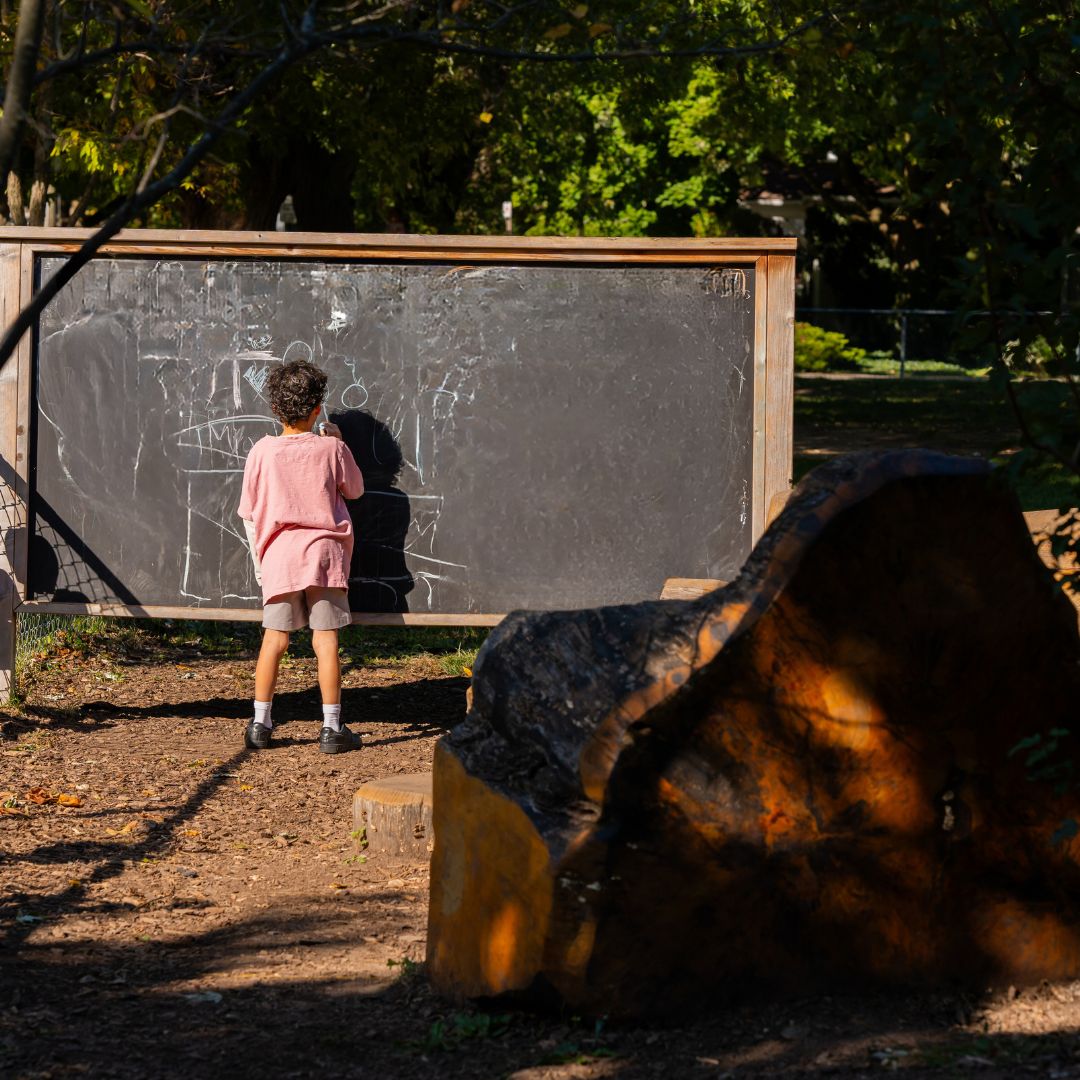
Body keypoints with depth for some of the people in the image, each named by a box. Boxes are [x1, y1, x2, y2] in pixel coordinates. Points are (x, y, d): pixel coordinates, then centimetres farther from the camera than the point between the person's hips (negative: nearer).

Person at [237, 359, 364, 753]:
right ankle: (332, 728, 1)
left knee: (274, 639, 8)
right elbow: (355, 488, 17)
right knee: (326, 641, 0)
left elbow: (249, 513, 5)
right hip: (324, 550, -1)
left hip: (278, 554, 1)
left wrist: (258, 560, 16)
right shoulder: (331, 449, -2)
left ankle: (260, 724, 10)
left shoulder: (262, 451, -1)